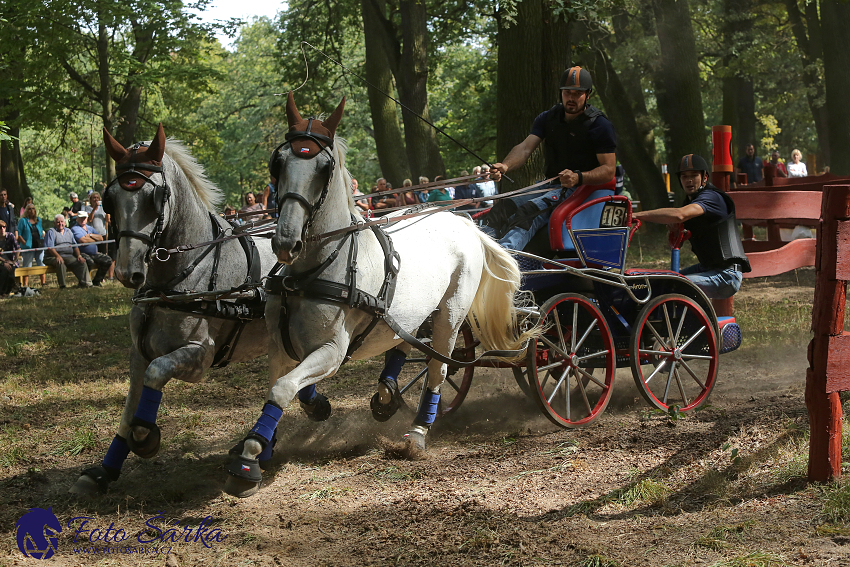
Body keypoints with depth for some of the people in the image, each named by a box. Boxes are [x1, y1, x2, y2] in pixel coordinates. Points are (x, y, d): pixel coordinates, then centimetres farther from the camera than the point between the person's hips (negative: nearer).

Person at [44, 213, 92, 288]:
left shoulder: (68, 231, 24)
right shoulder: (51, 232, 5)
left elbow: (75, 246, 19)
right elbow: (50, 247, -9)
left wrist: (79, 256, -1)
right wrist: (58, 256, -26)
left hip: (69, 256, 5)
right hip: (53, 257, -5)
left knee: (82, 263, -19)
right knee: (61, 263, -38)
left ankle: (85, 283, -25)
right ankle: (62, 285, -38)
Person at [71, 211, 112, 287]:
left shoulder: (90, 228, 23)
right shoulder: (75, 228, -2)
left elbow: (101, 238, 12)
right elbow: (83, 240, -18)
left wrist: (91, 235, -6)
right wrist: (95, 239, -1)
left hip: (94, 254, 8)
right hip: (82, 254, -8)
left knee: (108, 260, -7)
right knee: (89, 261, -37)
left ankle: (96, 282, 2)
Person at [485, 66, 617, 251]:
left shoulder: (600, 126, -6)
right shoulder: (548, 118, 10)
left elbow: (609, 170, -12)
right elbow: (525, 147, -3)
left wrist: (578, 178, -31)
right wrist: (505, 166, -26)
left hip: (584, 187, -7)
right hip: (551, 185, 7)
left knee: (531, 211, -34)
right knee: (505, 207, -18)